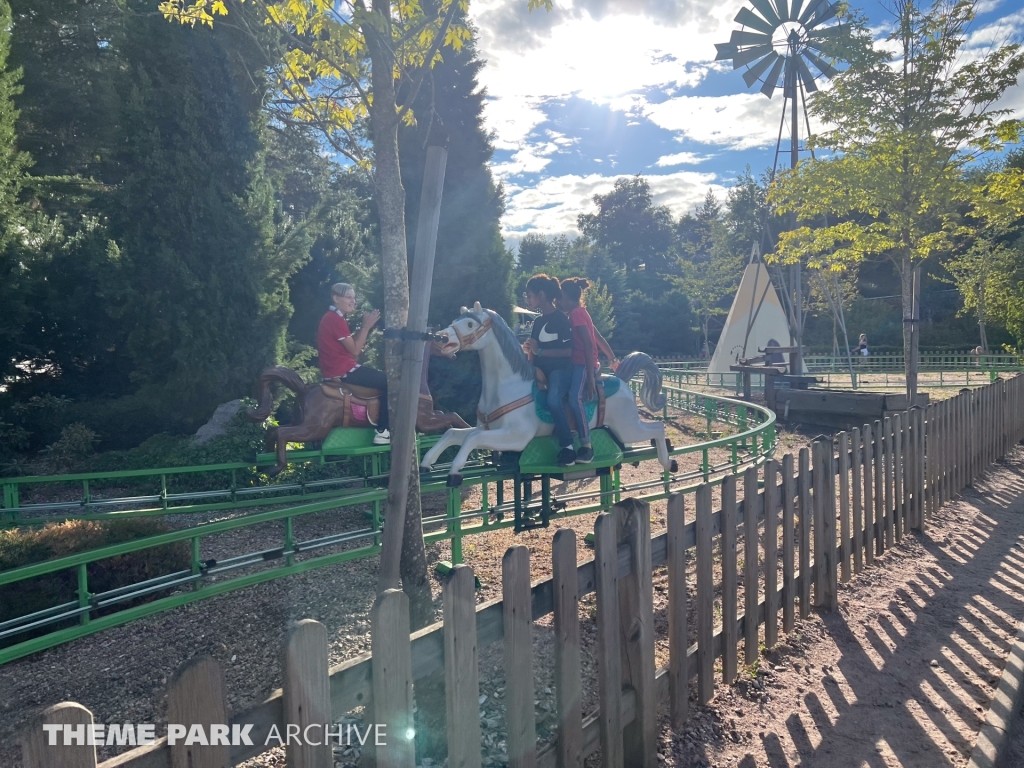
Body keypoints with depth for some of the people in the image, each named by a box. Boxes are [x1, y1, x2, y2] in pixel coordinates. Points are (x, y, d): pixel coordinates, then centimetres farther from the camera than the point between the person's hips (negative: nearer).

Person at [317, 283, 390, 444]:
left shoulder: (331, 318, 17)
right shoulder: (336, 319, -16)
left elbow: (352, 344, 15)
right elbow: (355, 350, -16)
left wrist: (365, 326, 5)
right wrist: (366, 326, -10)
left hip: (336, 370, 11)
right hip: (343, 372, -11)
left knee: (381, 377, 20)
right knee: (388, 381, -9)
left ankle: (382, 426, 18)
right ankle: (382, 431, -9)